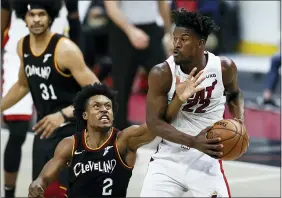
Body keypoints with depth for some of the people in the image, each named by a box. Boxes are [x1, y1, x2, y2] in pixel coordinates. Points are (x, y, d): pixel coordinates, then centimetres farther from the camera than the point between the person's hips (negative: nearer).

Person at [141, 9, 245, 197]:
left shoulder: (224, 67, -7)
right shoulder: (162, 74, -15)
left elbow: (234, 94, 16)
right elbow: (153, 121, -15)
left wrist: (239, 121, -4)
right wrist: (193, 142, -27)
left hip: (207, 160, 1)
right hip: (168, 158, -1)